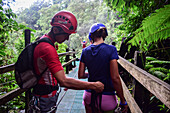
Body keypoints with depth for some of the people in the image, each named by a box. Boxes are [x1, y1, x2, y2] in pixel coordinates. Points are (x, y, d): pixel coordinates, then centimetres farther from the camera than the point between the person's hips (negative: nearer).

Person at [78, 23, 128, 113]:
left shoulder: (85, 51, -2)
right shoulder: (110, 49, -14)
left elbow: (80, 75, 1)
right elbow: (115, 78, -18)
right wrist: (123, 101, -8)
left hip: (89, 95, 4)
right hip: (106, 97, -3)